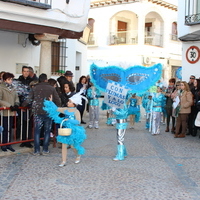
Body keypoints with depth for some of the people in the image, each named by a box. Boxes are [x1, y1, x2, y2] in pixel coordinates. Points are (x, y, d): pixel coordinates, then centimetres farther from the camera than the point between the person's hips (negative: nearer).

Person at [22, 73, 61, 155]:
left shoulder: (35, 88, 2)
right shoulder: (52, 88, 0)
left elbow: (29, 100, -1)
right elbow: (58, 101, -1)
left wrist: (23, 105, 16)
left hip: (37, 112, 1)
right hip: (49, 112, -1)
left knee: (37, 131, 7)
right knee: (47, 131, 9)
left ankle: (36, 150, 6)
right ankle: (45, 150, 10)